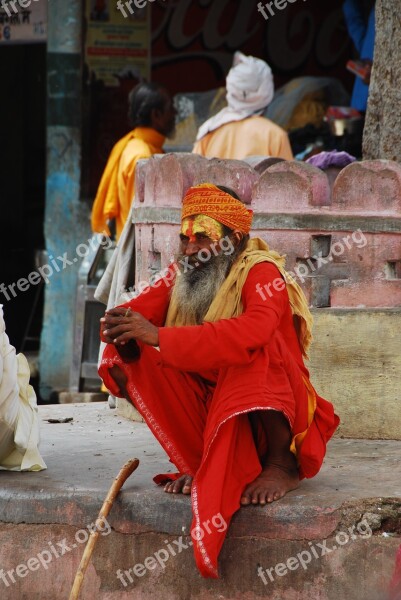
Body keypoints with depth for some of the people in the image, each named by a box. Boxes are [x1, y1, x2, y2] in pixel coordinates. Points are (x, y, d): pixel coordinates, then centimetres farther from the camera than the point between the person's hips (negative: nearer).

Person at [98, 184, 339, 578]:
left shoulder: (262, 272, -17)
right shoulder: (183, 274, 2)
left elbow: (253, 332, -38)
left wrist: (158, 335, -42)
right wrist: (122, 326, -35)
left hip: (275, 411, -5)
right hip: (210, 405, 5)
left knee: (253, 350, -32)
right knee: (139, 359, -13)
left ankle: (282, 462, -23)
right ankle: (200, 465, -15)